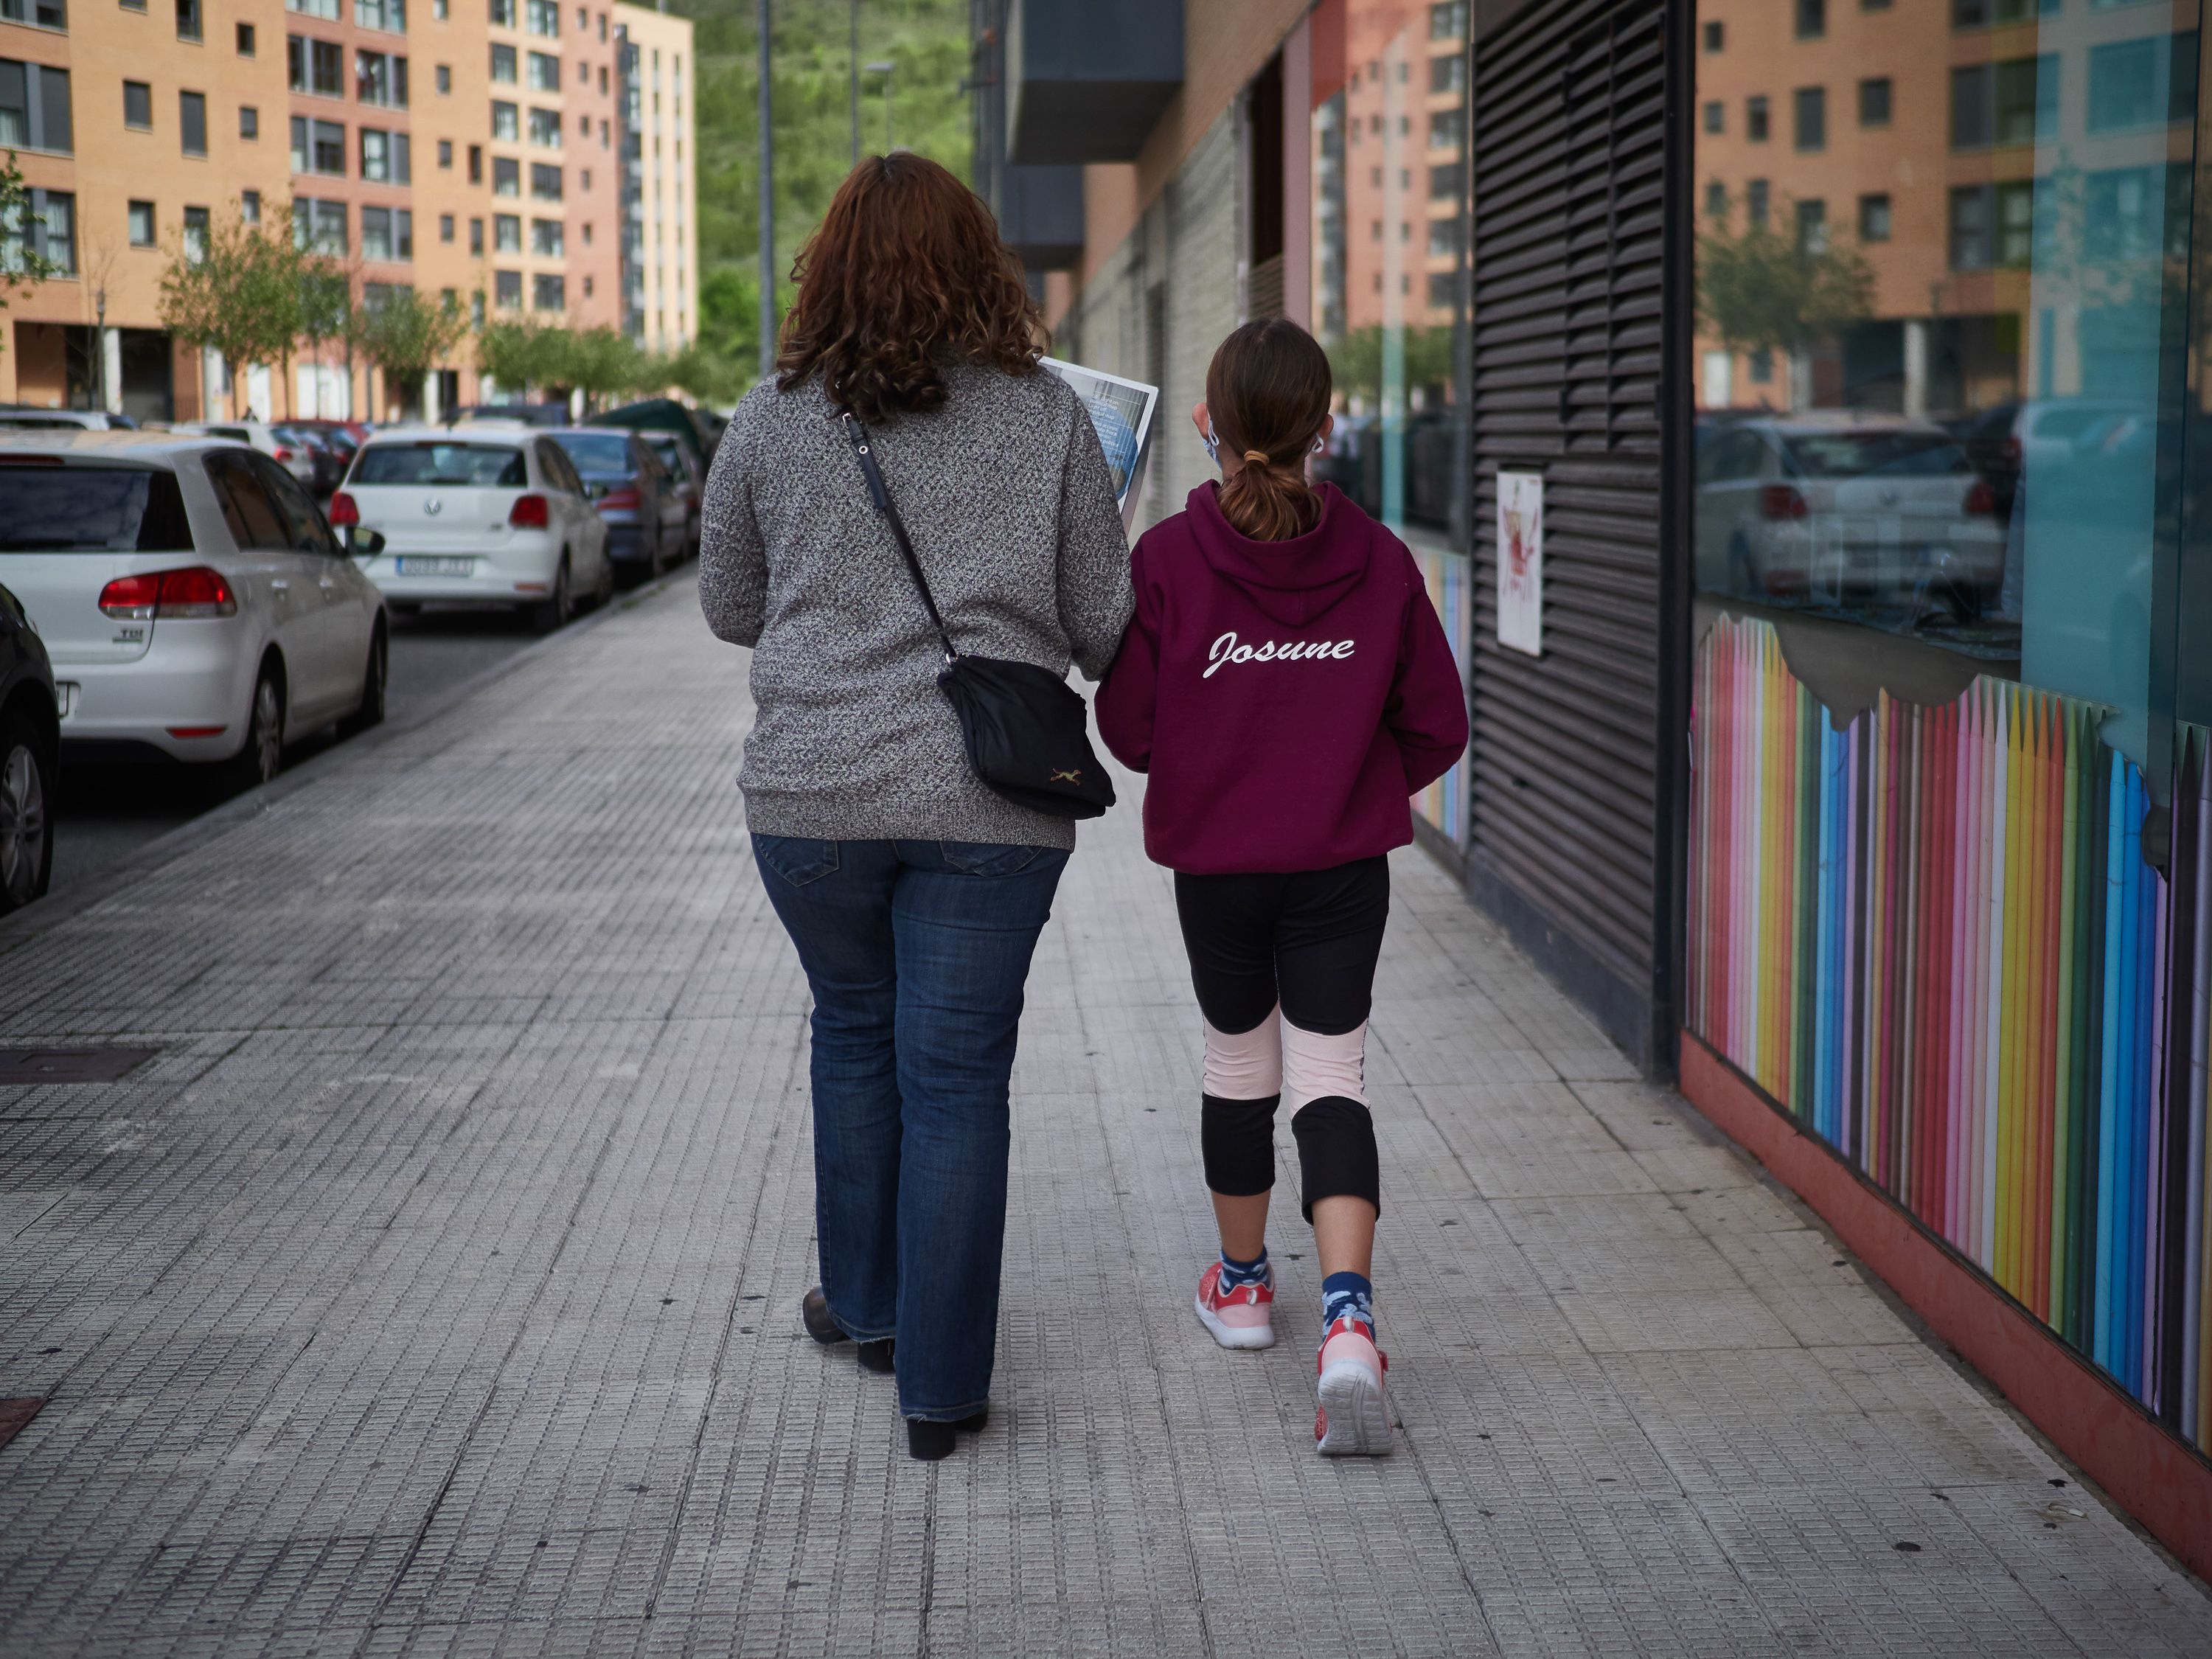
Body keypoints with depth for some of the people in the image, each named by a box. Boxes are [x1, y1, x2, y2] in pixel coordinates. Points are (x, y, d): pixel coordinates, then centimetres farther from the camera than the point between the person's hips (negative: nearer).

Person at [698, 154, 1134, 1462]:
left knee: (854, 1031, 22)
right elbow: (1105, 629, 2)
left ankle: (866, 1302, 35)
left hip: (812, 791, 1)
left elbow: (730, 607, 12)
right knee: (957, 1074, 4)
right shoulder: (1048, 420, -2)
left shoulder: (772, 422, 1)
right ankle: (940, 1382, 9)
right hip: (992, 804, -1)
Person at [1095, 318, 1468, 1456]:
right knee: (1330, 1076, 2)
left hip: (1214, 861, 0)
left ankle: (1242, 1282, 36)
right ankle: (1348, 1320, -17)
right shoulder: (1378, 560, -5)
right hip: (1343, 863, 0)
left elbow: (1128, 730, -7)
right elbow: (1436, 727, 1)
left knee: (1239, 1061, 18)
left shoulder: (1168, 559, -10)